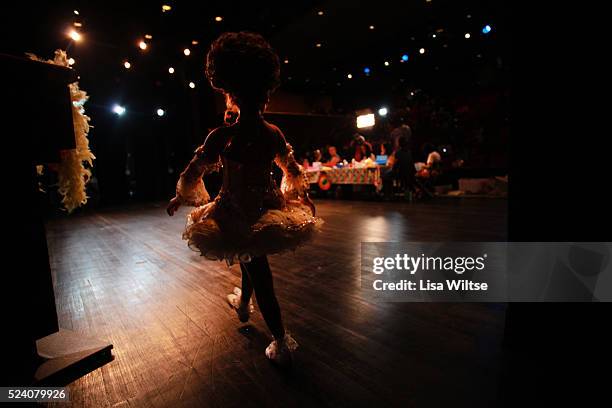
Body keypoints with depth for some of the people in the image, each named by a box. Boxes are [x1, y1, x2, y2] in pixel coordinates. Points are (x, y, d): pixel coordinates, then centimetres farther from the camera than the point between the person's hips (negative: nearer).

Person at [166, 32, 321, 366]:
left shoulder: (221, 136, -19)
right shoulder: (274, 134, -7)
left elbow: (191, 175, -8)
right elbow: (293, 171, 7)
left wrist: (179, 199, 12)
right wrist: (302, 198, 25)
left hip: (236, 214, -4)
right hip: (269, 209, 5)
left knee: (258, 272, 10)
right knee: (252, 257, 31)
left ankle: (282, 344, 20)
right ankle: (243, 302, 59)